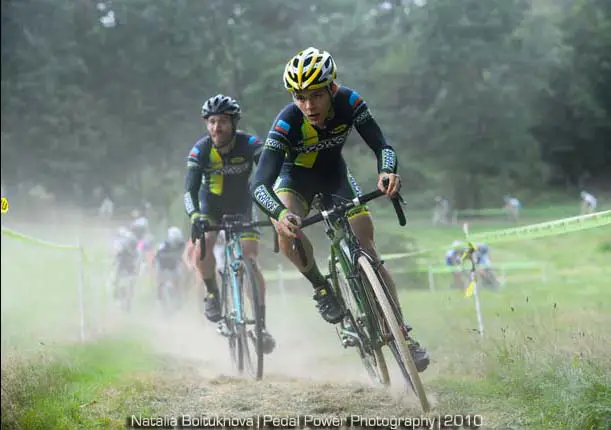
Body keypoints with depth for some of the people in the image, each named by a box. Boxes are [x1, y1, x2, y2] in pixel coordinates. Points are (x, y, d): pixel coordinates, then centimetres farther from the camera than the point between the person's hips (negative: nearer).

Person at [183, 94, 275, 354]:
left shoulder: (249, 144, -24)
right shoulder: (200, 150, -23)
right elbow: (190, 189, -30)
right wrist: (194, 216, -49)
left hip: (241, 206, -1)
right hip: (211, 205, 1)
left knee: (250, 261, -15)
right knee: (202, 245, -28)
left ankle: (262, 324, -7)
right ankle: (212, 293, -1)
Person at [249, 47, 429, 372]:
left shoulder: (349, 103, -28)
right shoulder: (286, 123, -35)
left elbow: (381, 145, -27)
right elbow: (259, 184, -40)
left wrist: (388, 171, -50)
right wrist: (281, 214, -60)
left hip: (335, 177, 2)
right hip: (296, 178, -2)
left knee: (366, 251, -9)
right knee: (288, 232, -33)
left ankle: (401, 333, -1)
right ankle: (321, 287, -6)